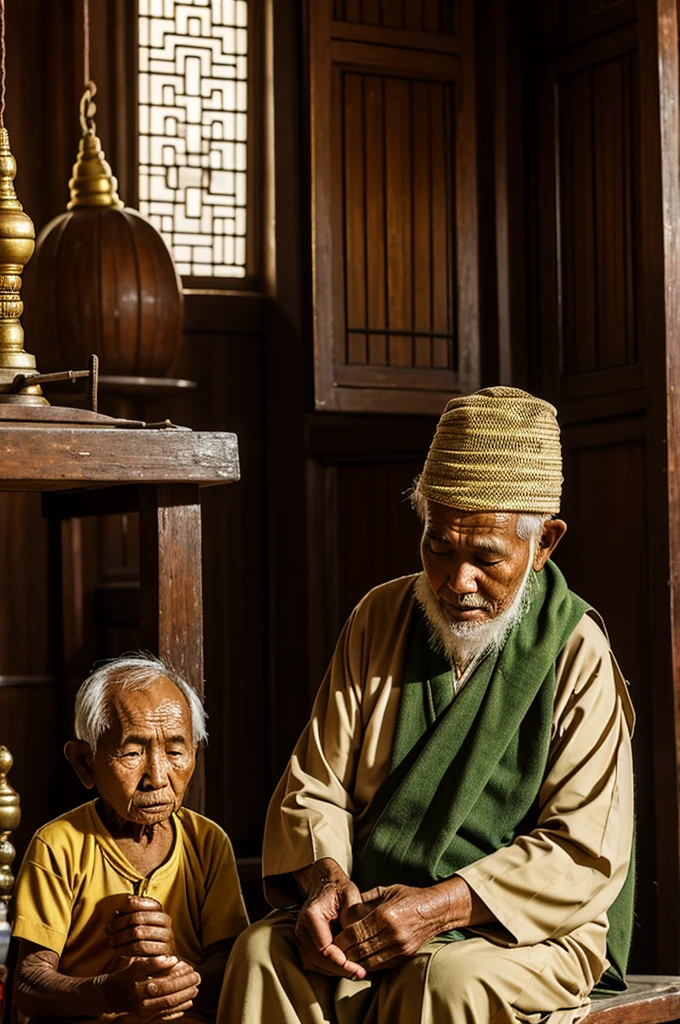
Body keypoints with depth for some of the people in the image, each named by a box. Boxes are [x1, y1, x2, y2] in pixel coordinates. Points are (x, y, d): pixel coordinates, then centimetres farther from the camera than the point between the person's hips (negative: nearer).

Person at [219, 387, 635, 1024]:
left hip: (528, 933, -3)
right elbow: (313, 787, 9)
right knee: (264, 954, -26)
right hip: (368, 913, 3)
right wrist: (326, 879, -13)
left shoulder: (576, 655, -5)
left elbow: (585, 851, -11)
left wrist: (443, 905, -23)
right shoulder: (380, 620, 8)